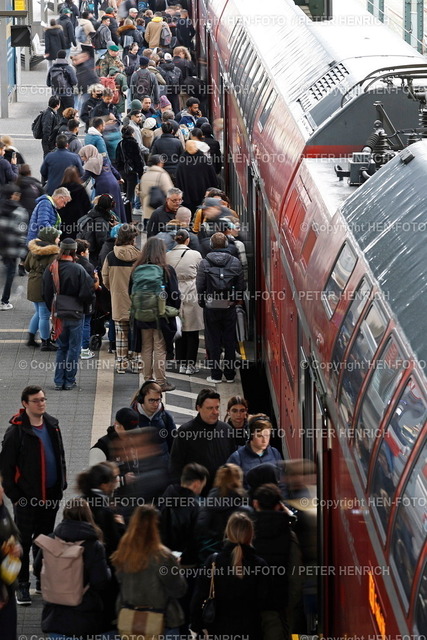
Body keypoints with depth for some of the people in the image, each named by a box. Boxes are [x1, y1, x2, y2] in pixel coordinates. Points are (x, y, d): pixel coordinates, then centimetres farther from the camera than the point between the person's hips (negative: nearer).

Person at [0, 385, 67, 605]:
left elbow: (60, 456, 17)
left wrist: (62, 483, 11)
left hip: (51, 496, 6)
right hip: (27, 498, -5)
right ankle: (22, 585, 10)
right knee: (24, 541, 2)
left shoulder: (52, 425, 5)